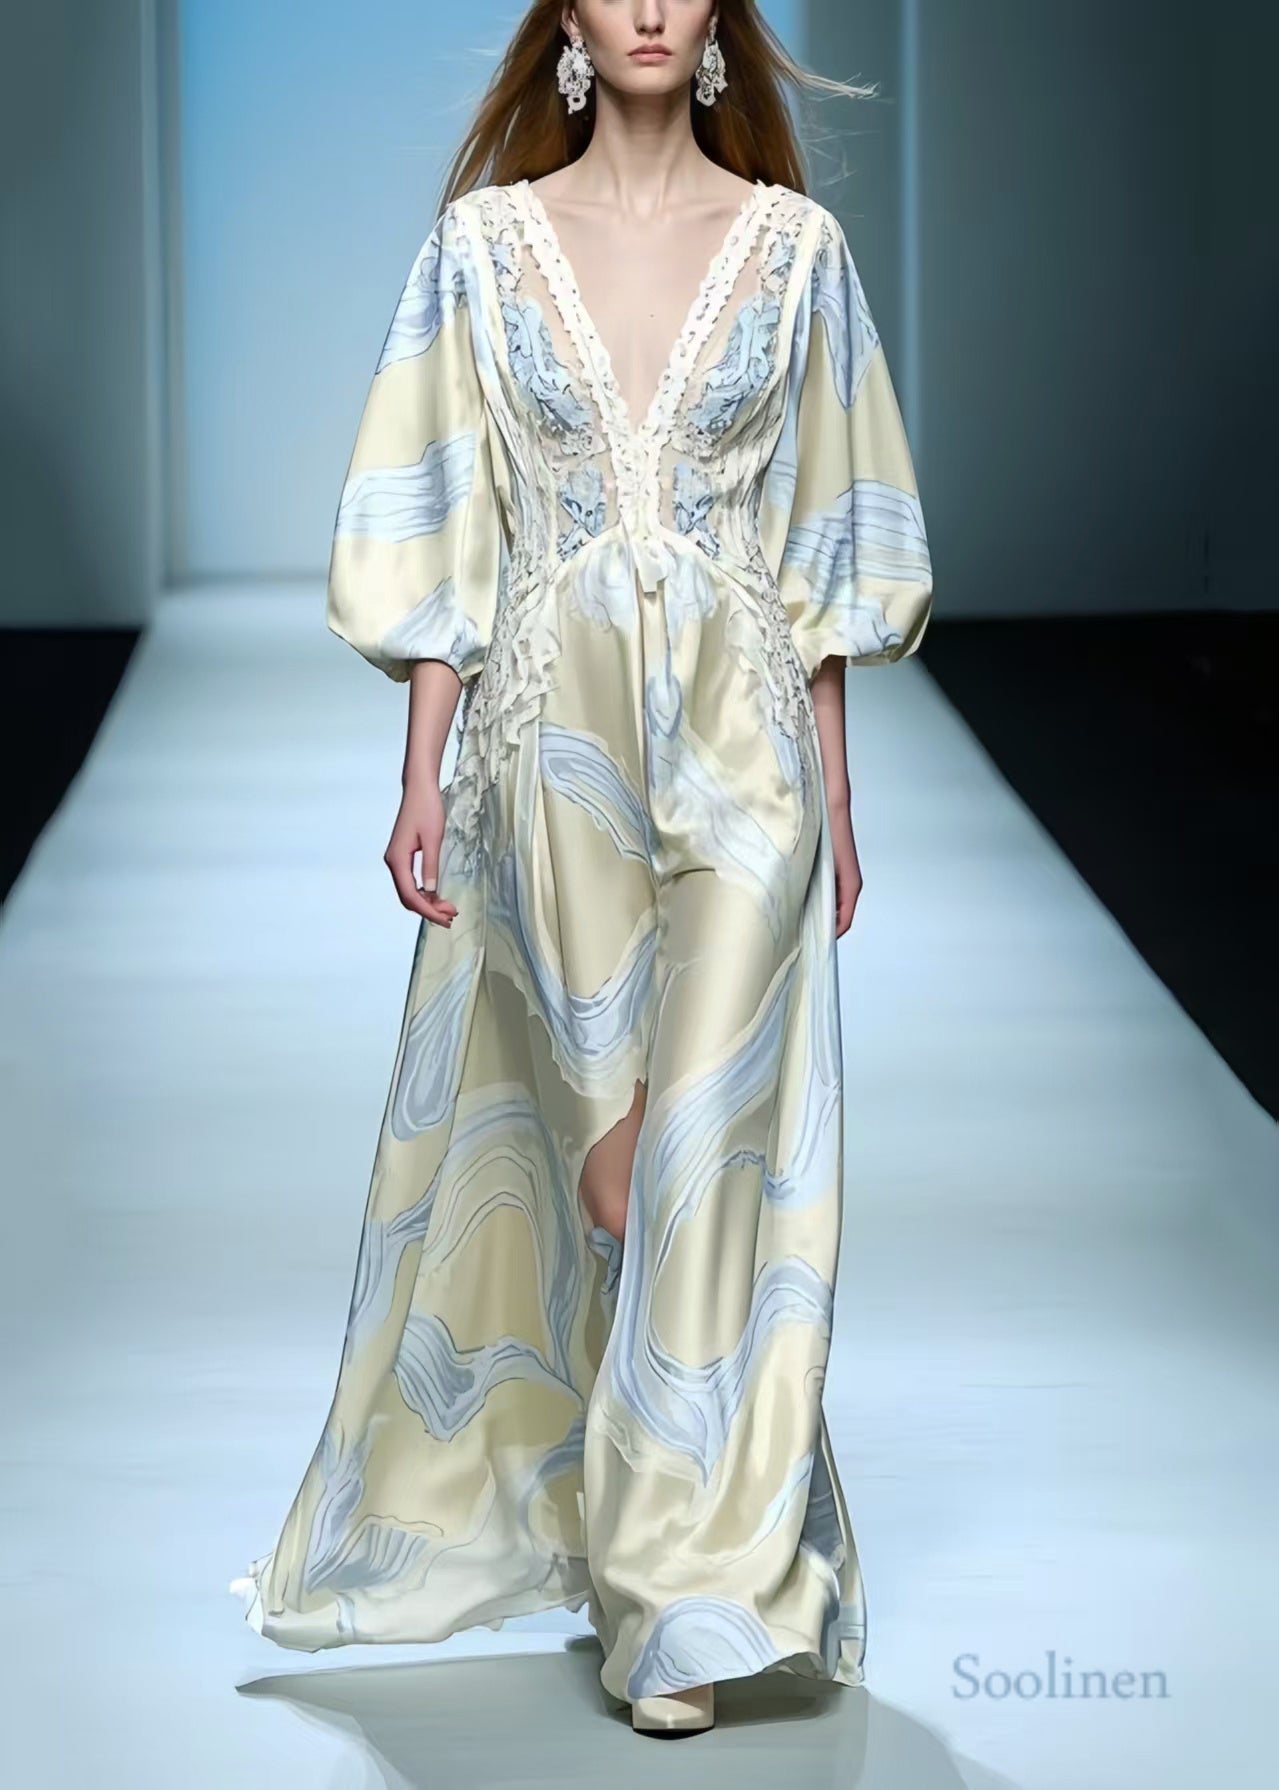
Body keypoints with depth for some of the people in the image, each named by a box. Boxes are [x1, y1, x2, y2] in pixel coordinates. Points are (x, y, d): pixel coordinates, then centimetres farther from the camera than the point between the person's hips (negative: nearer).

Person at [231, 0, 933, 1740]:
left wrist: (834, 787, 5)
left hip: (741, 734, 0)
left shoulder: (791, 243, 5)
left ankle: (690, 1593, 0)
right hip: (552, 732, 0)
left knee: (714, 1138, -6)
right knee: (594, 1142, 4)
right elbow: (444, 536, 4)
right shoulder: (488, 242, 4)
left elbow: (821, 538, 7)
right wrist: (421, 782, 0)